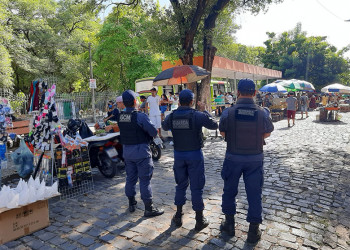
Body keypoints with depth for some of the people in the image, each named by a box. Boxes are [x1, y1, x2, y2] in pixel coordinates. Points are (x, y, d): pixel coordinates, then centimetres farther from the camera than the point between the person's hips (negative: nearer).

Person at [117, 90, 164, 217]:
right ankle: (149, 208, 10)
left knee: (130, 177, 18)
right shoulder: (140, 116, -19)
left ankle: (131, 204, 32)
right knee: (145, 180, 1)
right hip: (140, 150, -6)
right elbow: (154, 132, -17)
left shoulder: (120, 117, 1)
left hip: (126, 150, 7)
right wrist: (147, 134, 3)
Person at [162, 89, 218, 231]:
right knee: (196, 187, 7)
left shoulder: (171, 116, -5)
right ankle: (200, 220, 18)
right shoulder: (198, 115, -15)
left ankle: (178, 216, 29)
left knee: (181, 185, 19)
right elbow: (214, 125, -1)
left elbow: (164, 127, 17)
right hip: (195, 155, -3)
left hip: (178, 154, 3)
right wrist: (204, 111, 7)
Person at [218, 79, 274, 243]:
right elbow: (267, 133, 3)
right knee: (254, 194, 13)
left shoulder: (228, 112, -15)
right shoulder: (263, 113, -12)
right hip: (255, 159, 0)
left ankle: (229, 224, 34)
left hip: (233, 158, 0)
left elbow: (222, 132, 0)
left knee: (229, 190, 19)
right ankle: (253, 231, 25)